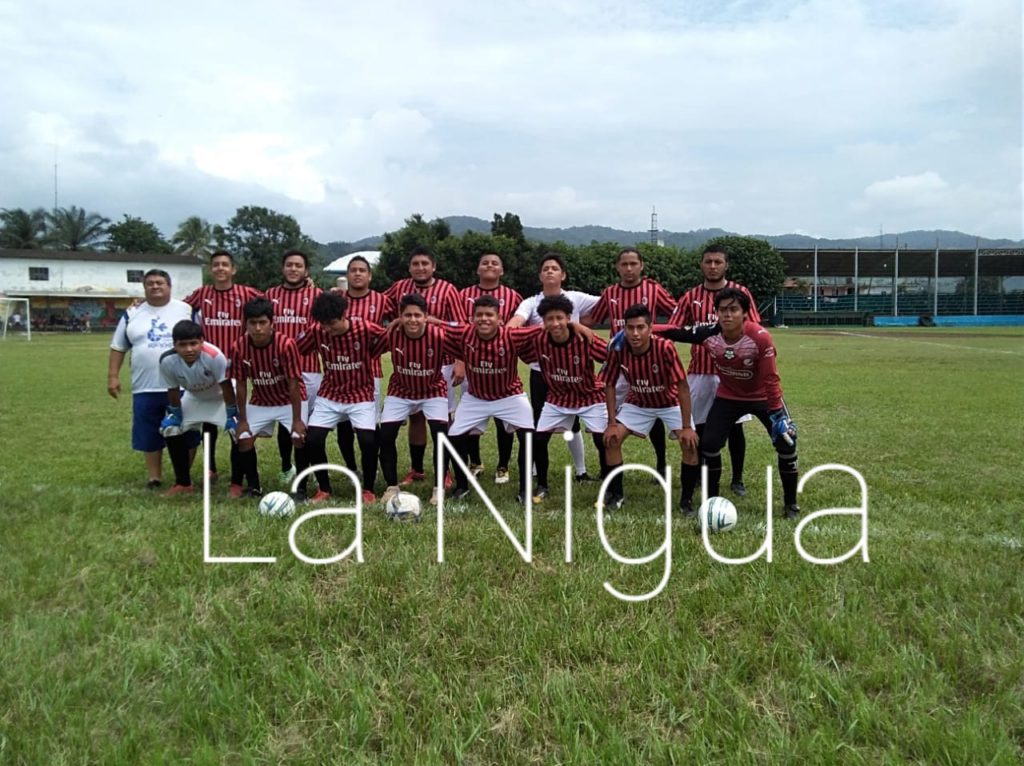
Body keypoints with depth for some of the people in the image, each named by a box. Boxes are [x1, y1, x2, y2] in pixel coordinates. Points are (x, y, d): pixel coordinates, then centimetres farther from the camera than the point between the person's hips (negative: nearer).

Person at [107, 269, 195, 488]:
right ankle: (154, 476, 22)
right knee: (150, 434, 8)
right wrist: (113, 376, 4)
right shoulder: (132, 314, 8)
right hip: (146, 388, 2)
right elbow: (118, 348, 12)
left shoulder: (186, 310, 3)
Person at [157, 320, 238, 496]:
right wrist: (175, 414, -4)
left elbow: (226, 387, -29)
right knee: (170, 428, 0)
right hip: (194, 397, 4)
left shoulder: (214, 356, -41)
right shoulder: (167, 361, -29)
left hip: (221, 396, -4)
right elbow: (173, 390, -11)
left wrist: (232, 415, -22)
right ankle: (183, 484, 14)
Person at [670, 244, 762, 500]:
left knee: (734, 426, 4)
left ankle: (737, 479, 18)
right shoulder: (690, 297, 6)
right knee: (698, 426, 7)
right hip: (699, 371, 2)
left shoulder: (740, 292, 2)